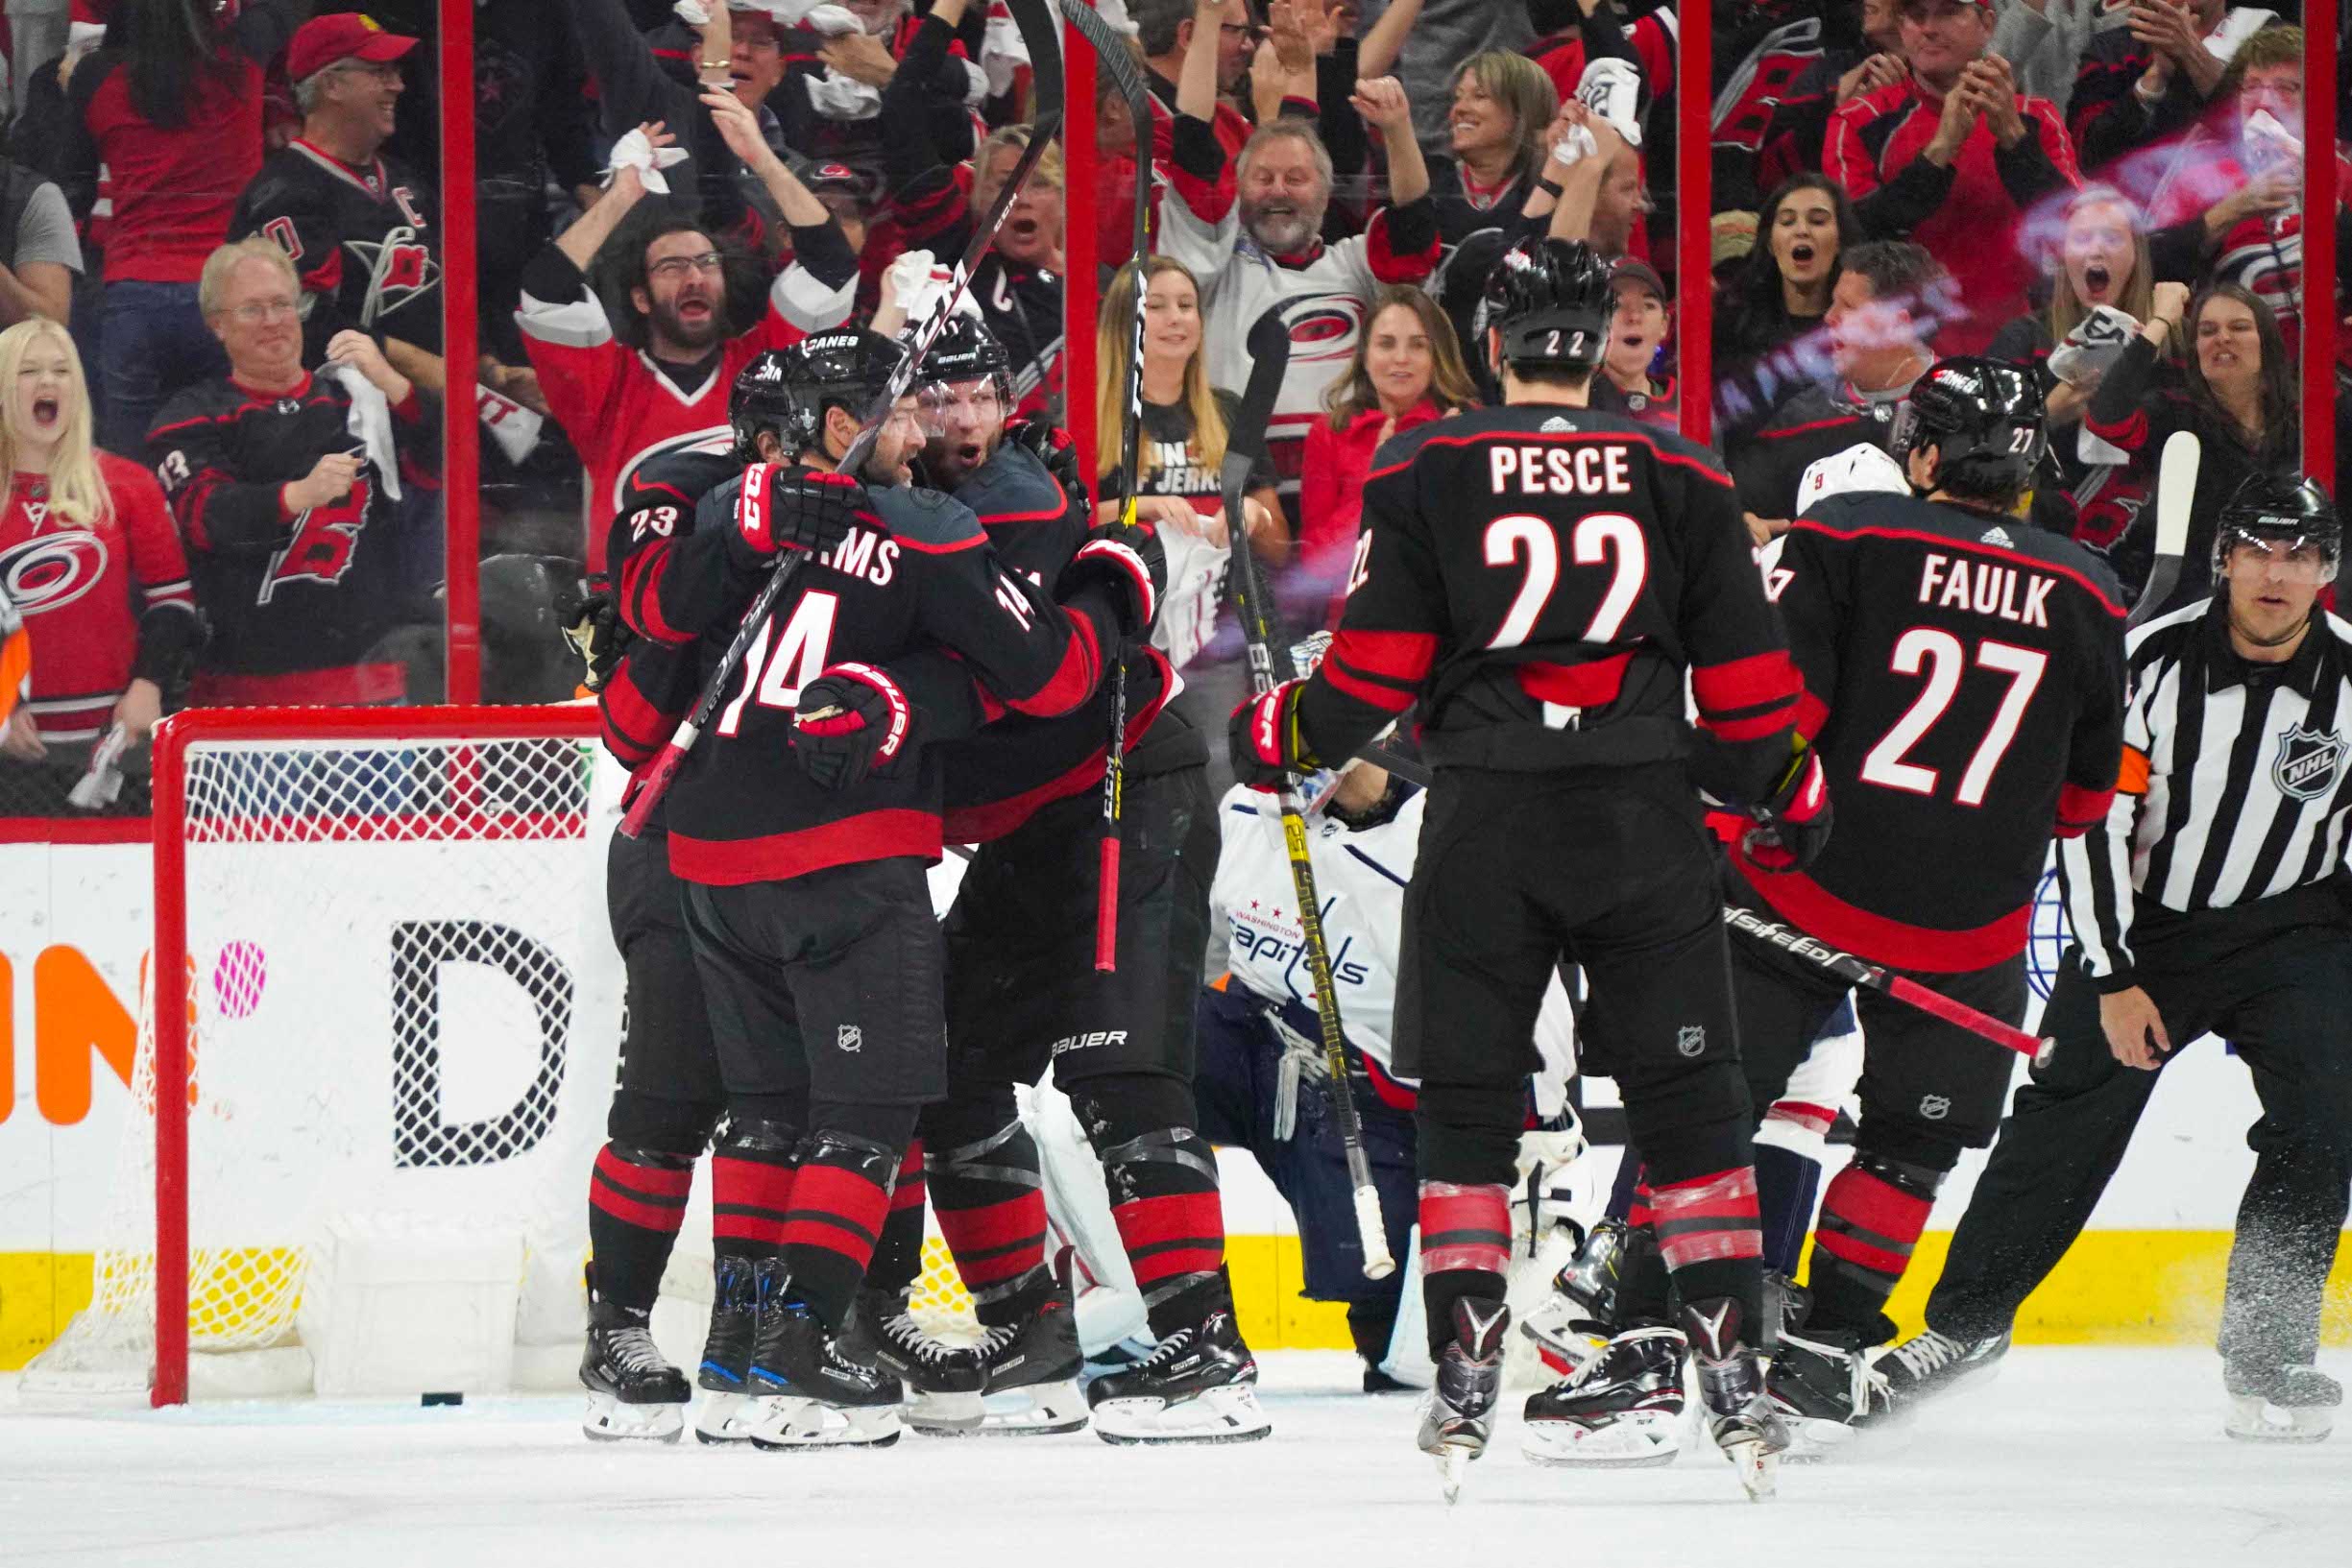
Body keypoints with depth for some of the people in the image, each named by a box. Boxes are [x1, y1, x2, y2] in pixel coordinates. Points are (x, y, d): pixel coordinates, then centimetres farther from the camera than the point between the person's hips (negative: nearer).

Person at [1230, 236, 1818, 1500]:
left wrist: (1281, 736, 15)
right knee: (1690, 1103, 6)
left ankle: (1465, 1381, 1)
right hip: (1646, 825, 1)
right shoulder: (1679, 477, 5)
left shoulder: (1425, 474, 0)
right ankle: (1733, 1375, 0)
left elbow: (1375, 669, -2)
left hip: (1486, 827, -1)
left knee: (1466, 1107, 8)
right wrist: (1791, 794, 22)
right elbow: (1745, 672, 6)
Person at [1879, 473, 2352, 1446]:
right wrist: (2112, 980, -15)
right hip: (2144, 922, -1)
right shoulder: (2150, 663, -14)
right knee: (2066, 1121, -5)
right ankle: (1967, 1319, 12)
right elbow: (2091, 820, -12)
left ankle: (2266, 1350, -7)